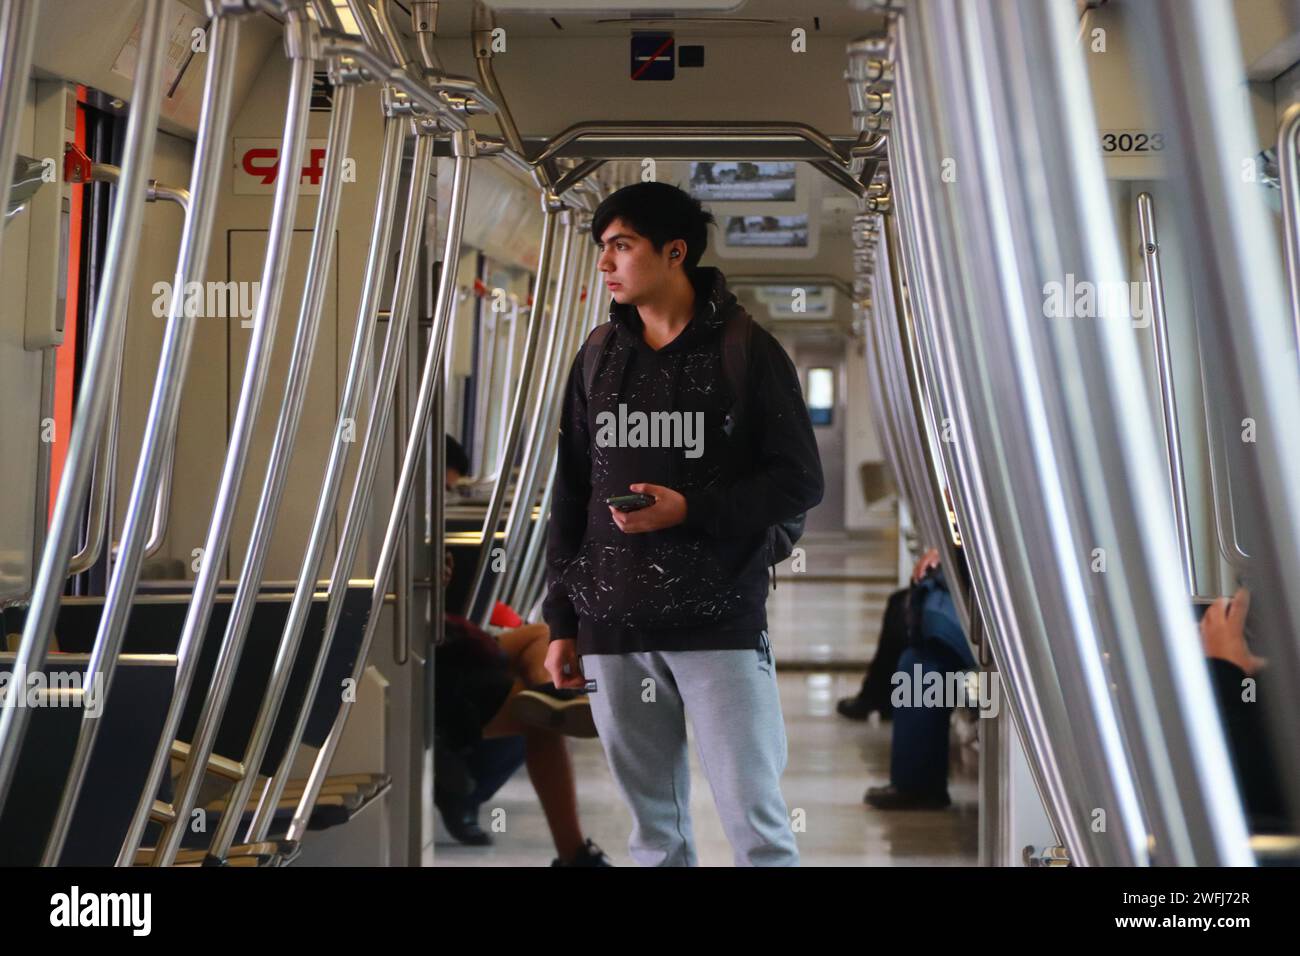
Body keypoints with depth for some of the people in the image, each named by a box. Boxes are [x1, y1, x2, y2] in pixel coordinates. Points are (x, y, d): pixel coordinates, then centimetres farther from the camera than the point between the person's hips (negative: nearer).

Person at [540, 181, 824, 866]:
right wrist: (561, 621, 11)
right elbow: (570, 494, 14)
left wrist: (691, 509, -17)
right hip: (613, 630, 4)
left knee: (756, 823, -3)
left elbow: (800, 482, -4)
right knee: (653, 831, 10)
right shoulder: (598, 356, 11)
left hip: (721, 627, -4)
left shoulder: (745, 350, -2)